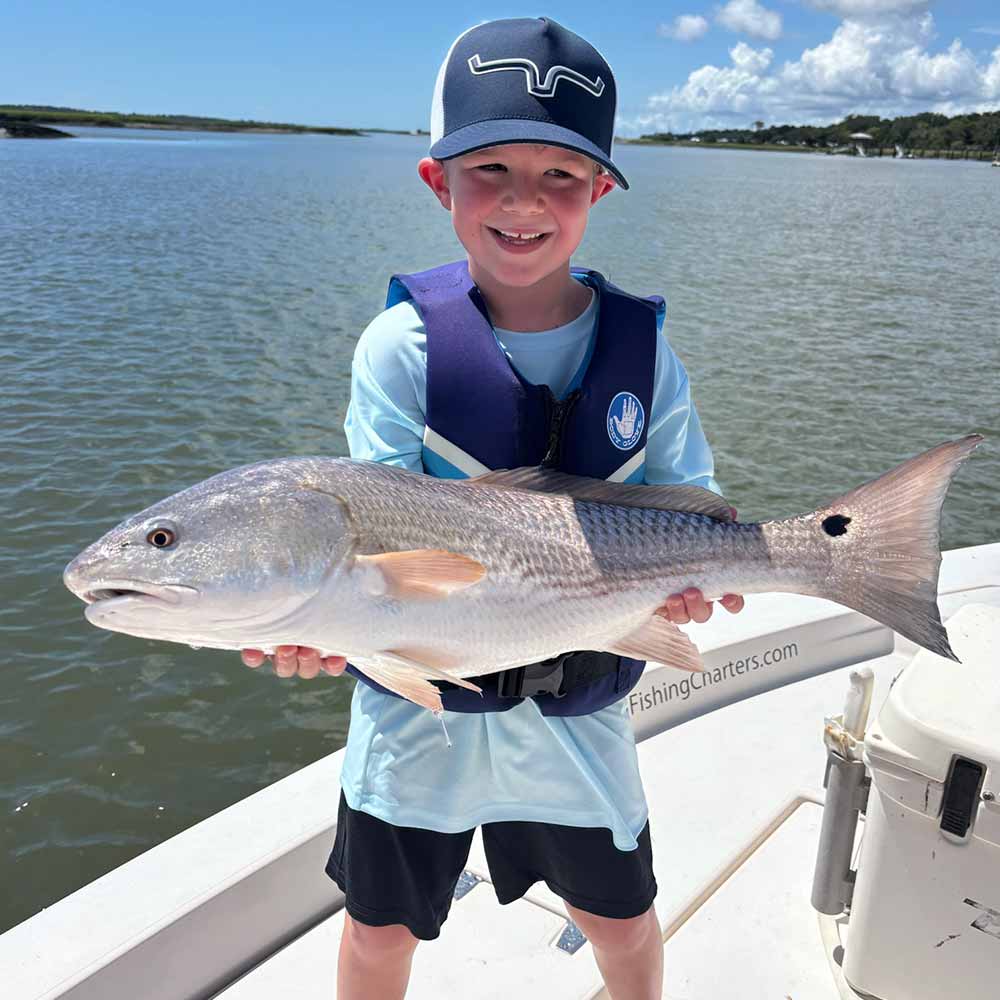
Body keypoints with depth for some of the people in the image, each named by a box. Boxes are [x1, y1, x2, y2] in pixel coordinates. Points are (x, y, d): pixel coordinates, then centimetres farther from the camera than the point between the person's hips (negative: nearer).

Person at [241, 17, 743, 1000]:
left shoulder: (639, 345, -8)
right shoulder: (404, 346, -15)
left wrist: (685, 576, -27)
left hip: (578, 710, 2)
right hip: (419, 706, -1)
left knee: (621, 920, 24)